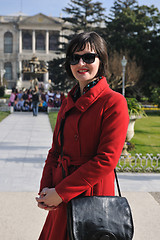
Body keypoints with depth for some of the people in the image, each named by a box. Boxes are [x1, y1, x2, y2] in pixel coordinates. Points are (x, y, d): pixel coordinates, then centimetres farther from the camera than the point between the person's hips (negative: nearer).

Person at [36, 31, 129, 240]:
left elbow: (107, 159, -18)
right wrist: (46, 189, -3)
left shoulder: (113, 102, -12)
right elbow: (55, 150, 12)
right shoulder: (68, 103, 10)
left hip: (92, 191, -6)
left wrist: (61, 192, -16)